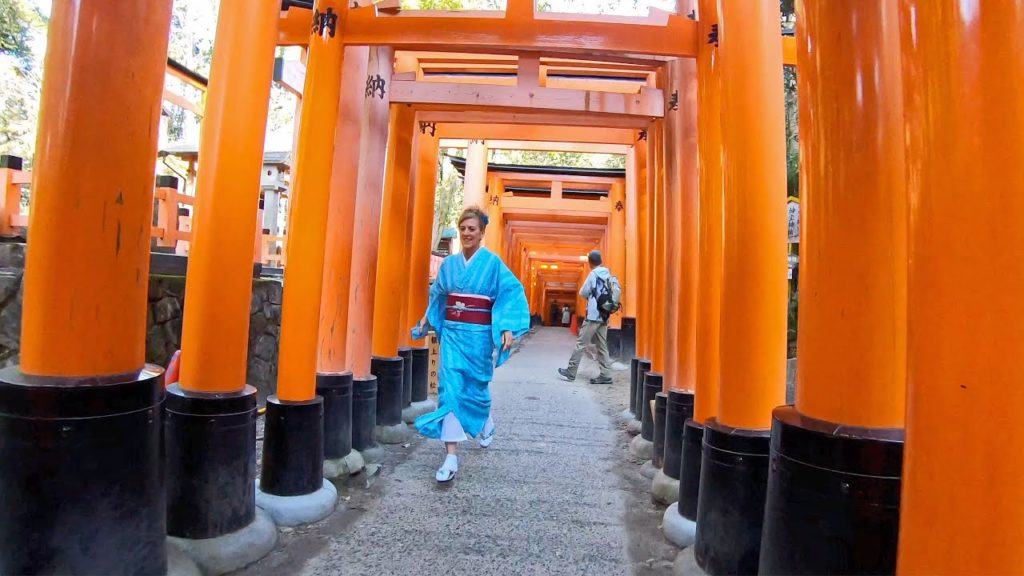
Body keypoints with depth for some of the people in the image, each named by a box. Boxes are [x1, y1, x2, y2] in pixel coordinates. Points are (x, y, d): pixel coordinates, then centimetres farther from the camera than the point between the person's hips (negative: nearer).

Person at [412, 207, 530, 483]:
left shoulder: (493, 263, -6)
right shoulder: (449, 263, 6)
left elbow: (513, 293, -12)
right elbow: (438, 294, 20)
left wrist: (508, 328, -22)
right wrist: (426, 318, 15)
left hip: (478, 334, -3)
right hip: (451, 332, 3)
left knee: (476, 386, 12)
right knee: (450, 388, -5)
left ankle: (487, 422, 46)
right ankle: (451, 456, -2)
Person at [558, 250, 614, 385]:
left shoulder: (593, 274, -9)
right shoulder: (608, 275, 9)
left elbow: (583, 293, -5)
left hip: (593, 315, -7)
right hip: (604, 316, 7)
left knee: (581, 344, -2)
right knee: (602, 346, 8)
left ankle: (571, 372, 3)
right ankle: (606, 375, 7)